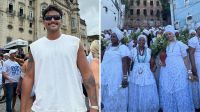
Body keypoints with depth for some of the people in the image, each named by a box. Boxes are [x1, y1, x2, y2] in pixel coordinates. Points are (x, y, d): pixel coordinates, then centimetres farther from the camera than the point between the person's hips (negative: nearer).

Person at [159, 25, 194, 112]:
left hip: (178, 71, -2)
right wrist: (160, 61, -4)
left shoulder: (179, 44, 3)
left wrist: (187, 71, -2)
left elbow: (185, 58, 4)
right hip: (166, 72, 3)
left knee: (180, 93, 3)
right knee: (167, 93, 6)